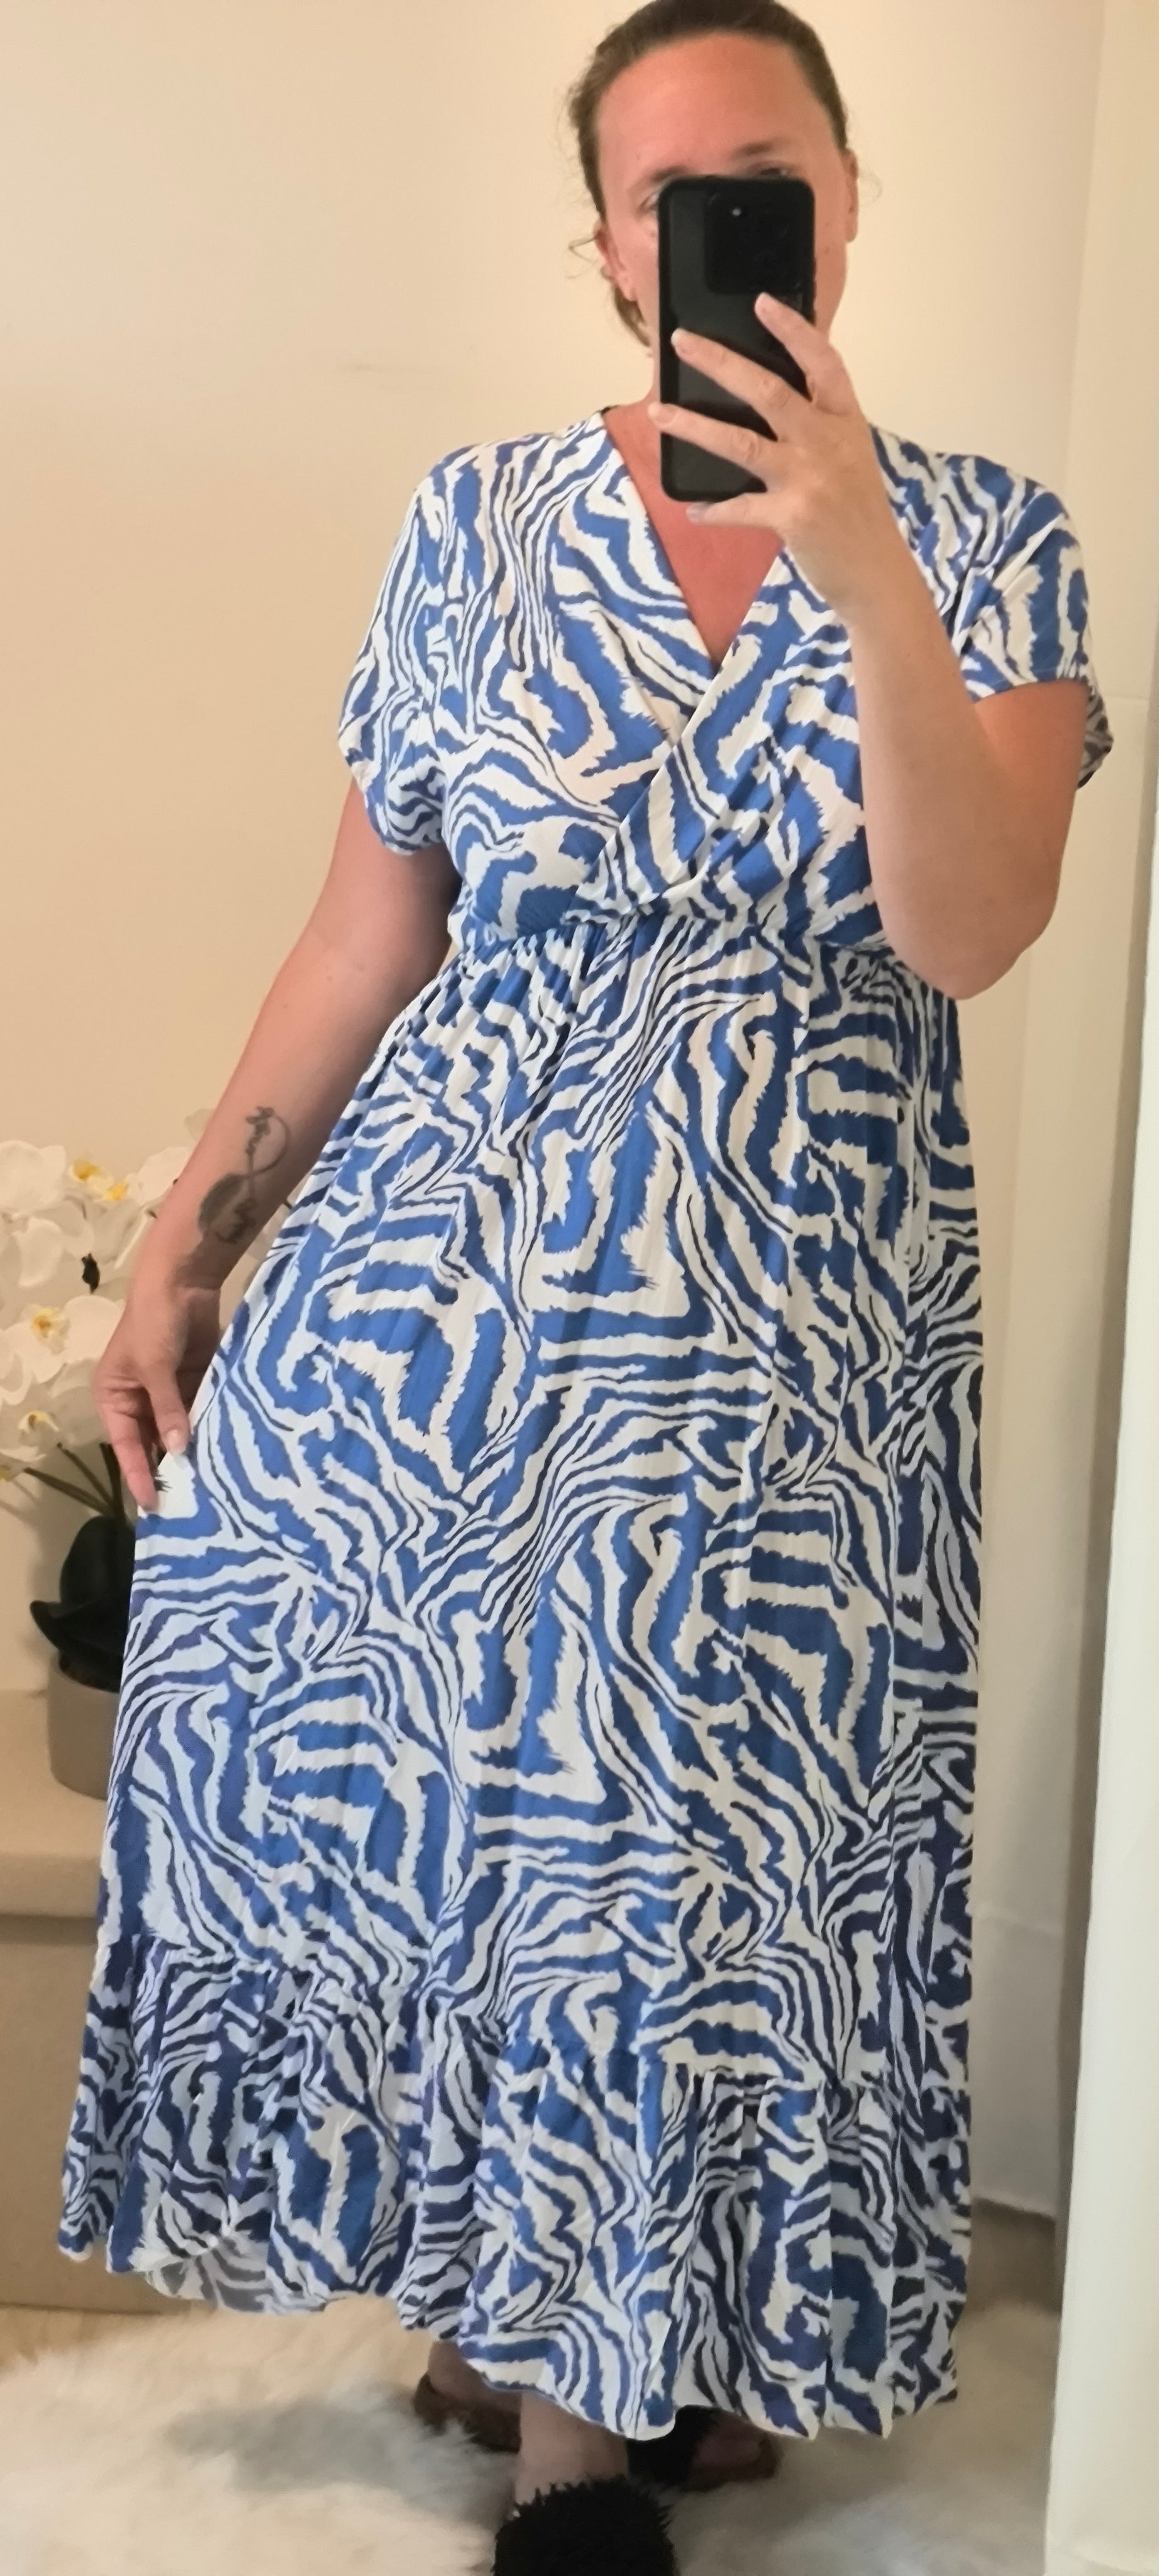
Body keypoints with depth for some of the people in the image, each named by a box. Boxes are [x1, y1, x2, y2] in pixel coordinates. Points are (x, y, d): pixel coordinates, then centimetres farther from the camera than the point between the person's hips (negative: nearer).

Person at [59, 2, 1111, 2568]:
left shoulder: (987, 539, 0)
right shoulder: (475, 524, 4)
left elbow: (969, 932, -14)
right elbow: (368, 931, 6)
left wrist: (858, 566, -24)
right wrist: (180, 1247, 3)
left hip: (790, 1322, -1)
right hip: (438, 1269, 2)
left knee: (702, 1822, 3)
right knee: (421, 1775, 4)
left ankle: (605, 2369, 26)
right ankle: (566, 2348, 29)